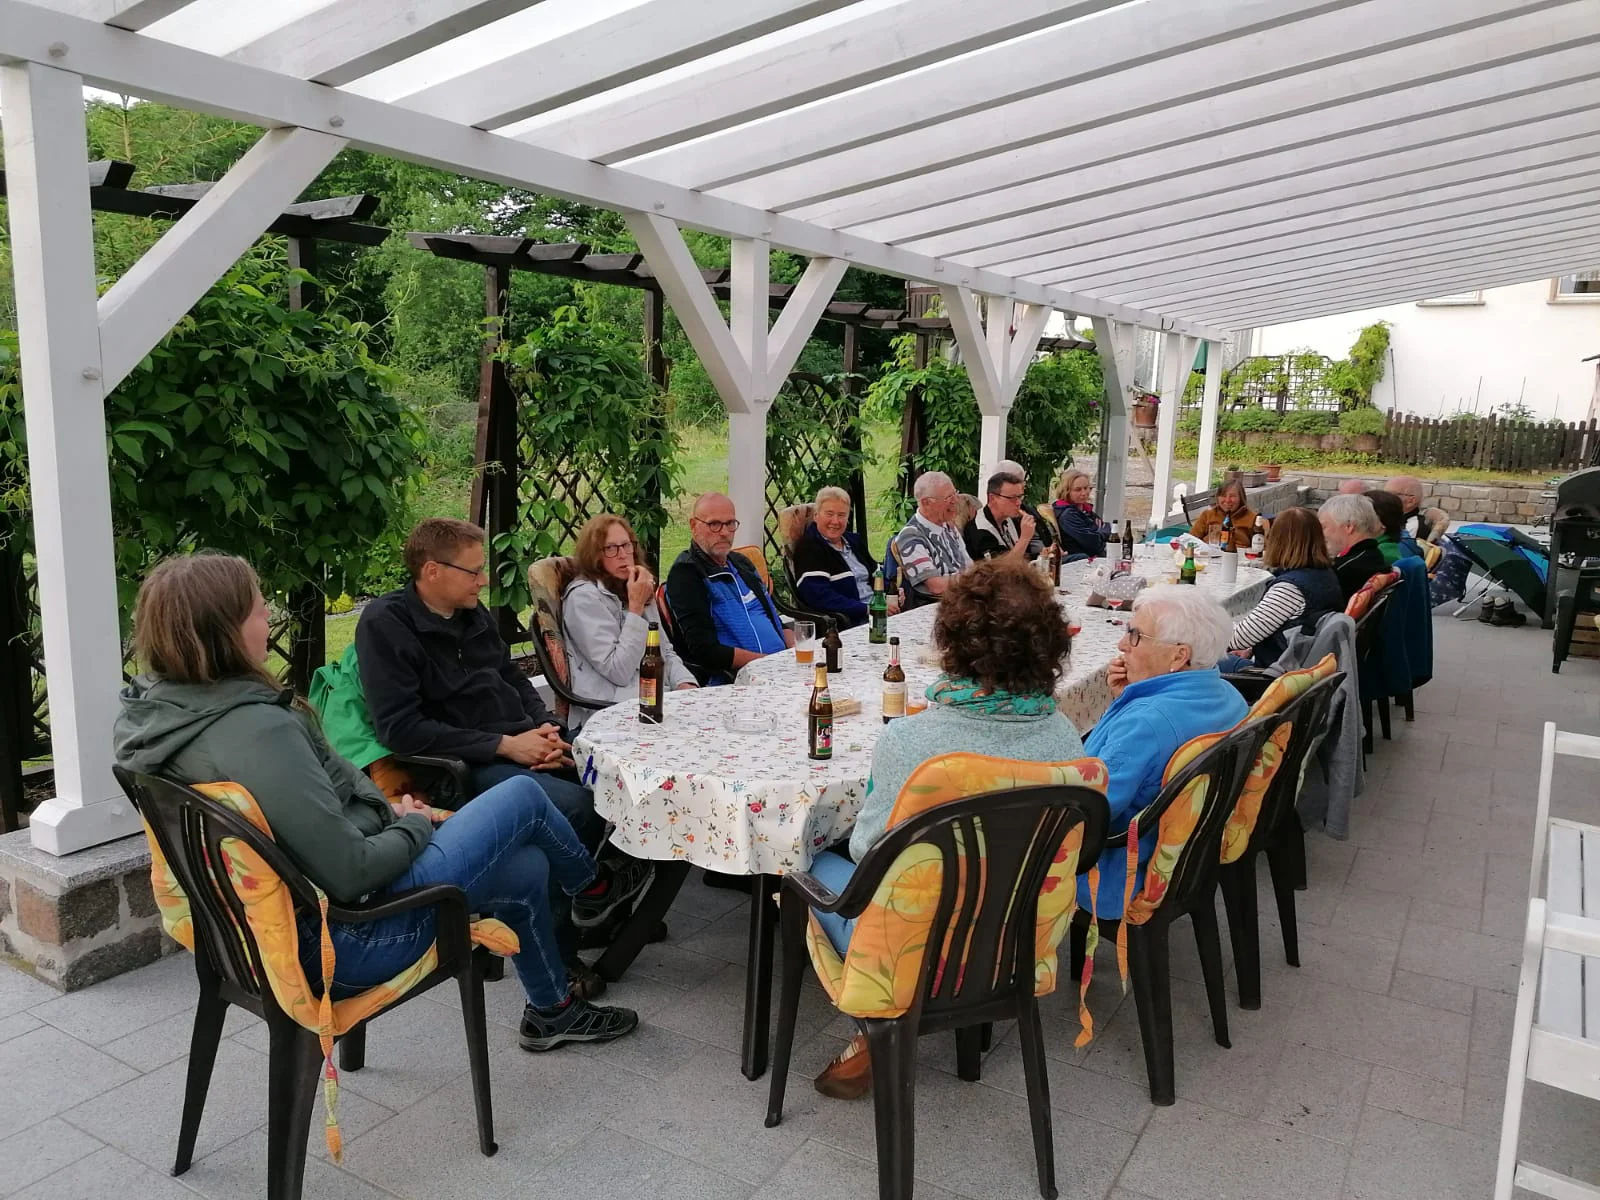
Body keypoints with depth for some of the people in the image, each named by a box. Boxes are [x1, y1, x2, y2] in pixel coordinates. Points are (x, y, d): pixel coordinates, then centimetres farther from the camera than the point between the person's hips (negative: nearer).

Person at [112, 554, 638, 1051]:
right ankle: (594, 885, 37)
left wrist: (390, 815, 3)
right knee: (523, 797, 3)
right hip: (348, 937, -9)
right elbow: (351, 873, -29)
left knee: (526, 866, 19)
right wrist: (415, 827, -10)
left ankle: (552, 1009, 43)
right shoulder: (258, 731, -32)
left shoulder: (159, 707, -3)